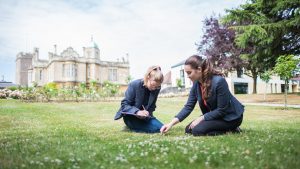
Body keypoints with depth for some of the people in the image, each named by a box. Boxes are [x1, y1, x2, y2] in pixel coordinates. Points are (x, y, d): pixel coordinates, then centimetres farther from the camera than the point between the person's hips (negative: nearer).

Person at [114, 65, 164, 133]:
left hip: (144, 116, 6)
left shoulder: (156, 88, -8)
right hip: (131, 116, -6)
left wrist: (147, 113, -22)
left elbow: (152, 106, 1)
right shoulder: (134, 85, -20)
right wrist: (137, 112, -36)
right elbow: (124, 105, -19)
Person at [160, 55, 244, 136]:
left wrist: (201, 118, -21)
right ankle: (225, 127, 9)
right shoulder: (196, 84, -8)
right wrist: (171, 123, -14)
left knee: (197, 130, -21)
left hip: (231, 116, -8)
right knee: (189, 129, 2)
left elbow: (222, 110, -25)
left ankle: (230, 129, -4)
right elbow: (188, 106, -6)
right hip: (215, 115, 8)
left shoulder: (219, 81, -29)